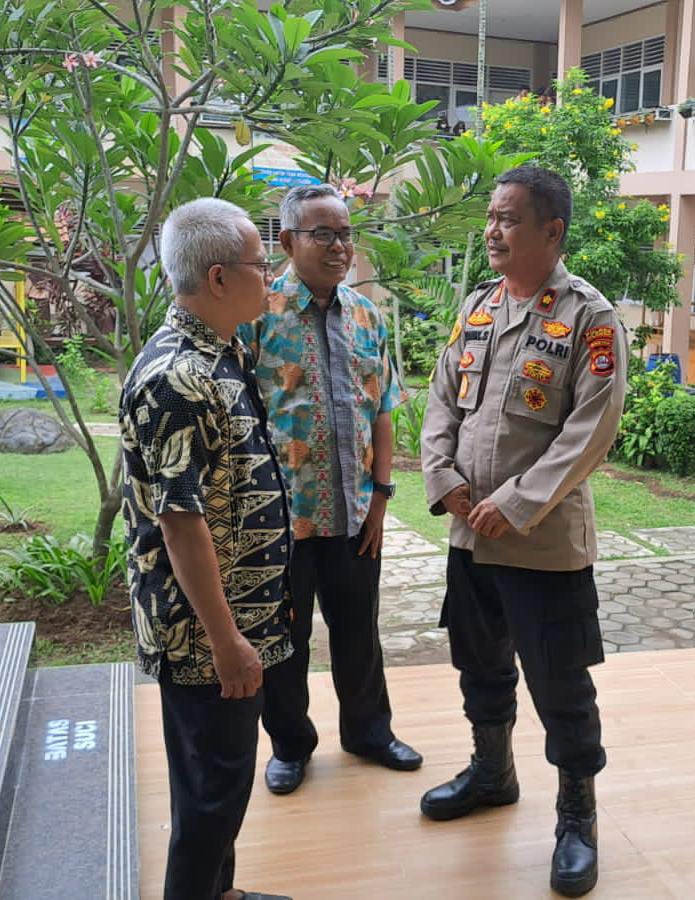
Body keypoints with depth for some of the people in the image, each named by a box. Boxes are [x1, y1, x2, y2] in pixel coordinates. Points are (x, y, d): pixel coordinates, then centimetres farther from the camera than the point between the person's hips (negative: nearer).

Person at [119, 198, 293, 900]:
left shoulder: (222, 358, 8)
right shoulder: (177, 378, -23)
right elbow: (180, 521, -25)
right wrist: (224, 638, -20)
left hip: (240, 615, 10)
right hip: (207, 632, -10)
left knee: (224, 775, 23)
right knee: (213, 785, 6)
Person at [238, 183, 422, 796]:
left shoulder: (365, 315, 7)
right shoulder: (257, 313, -9)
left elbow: (382, 409, 9)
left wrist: (381, 492, 4)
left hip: (355, 511, 4)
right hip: (282, 513, -4)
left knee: (359, 629, 18)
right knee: (284, 635, 12)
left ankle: (369, 730, 39)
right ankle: (290, 745, 33)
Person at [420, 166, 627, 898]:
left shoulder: (590, 317, -11)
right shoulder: (476, 306, 8)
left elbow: (591, 429, -16)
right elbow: (442, 399, 9)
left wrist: (516, 505, -18)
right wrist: (444, 478, -6)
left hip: (546, 540, -6)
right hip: (469, 534, 6)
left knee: (560, 685, 5)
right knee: (481, 664, 21)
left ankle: (578, 816, 26)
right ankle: (492, 772, 43)